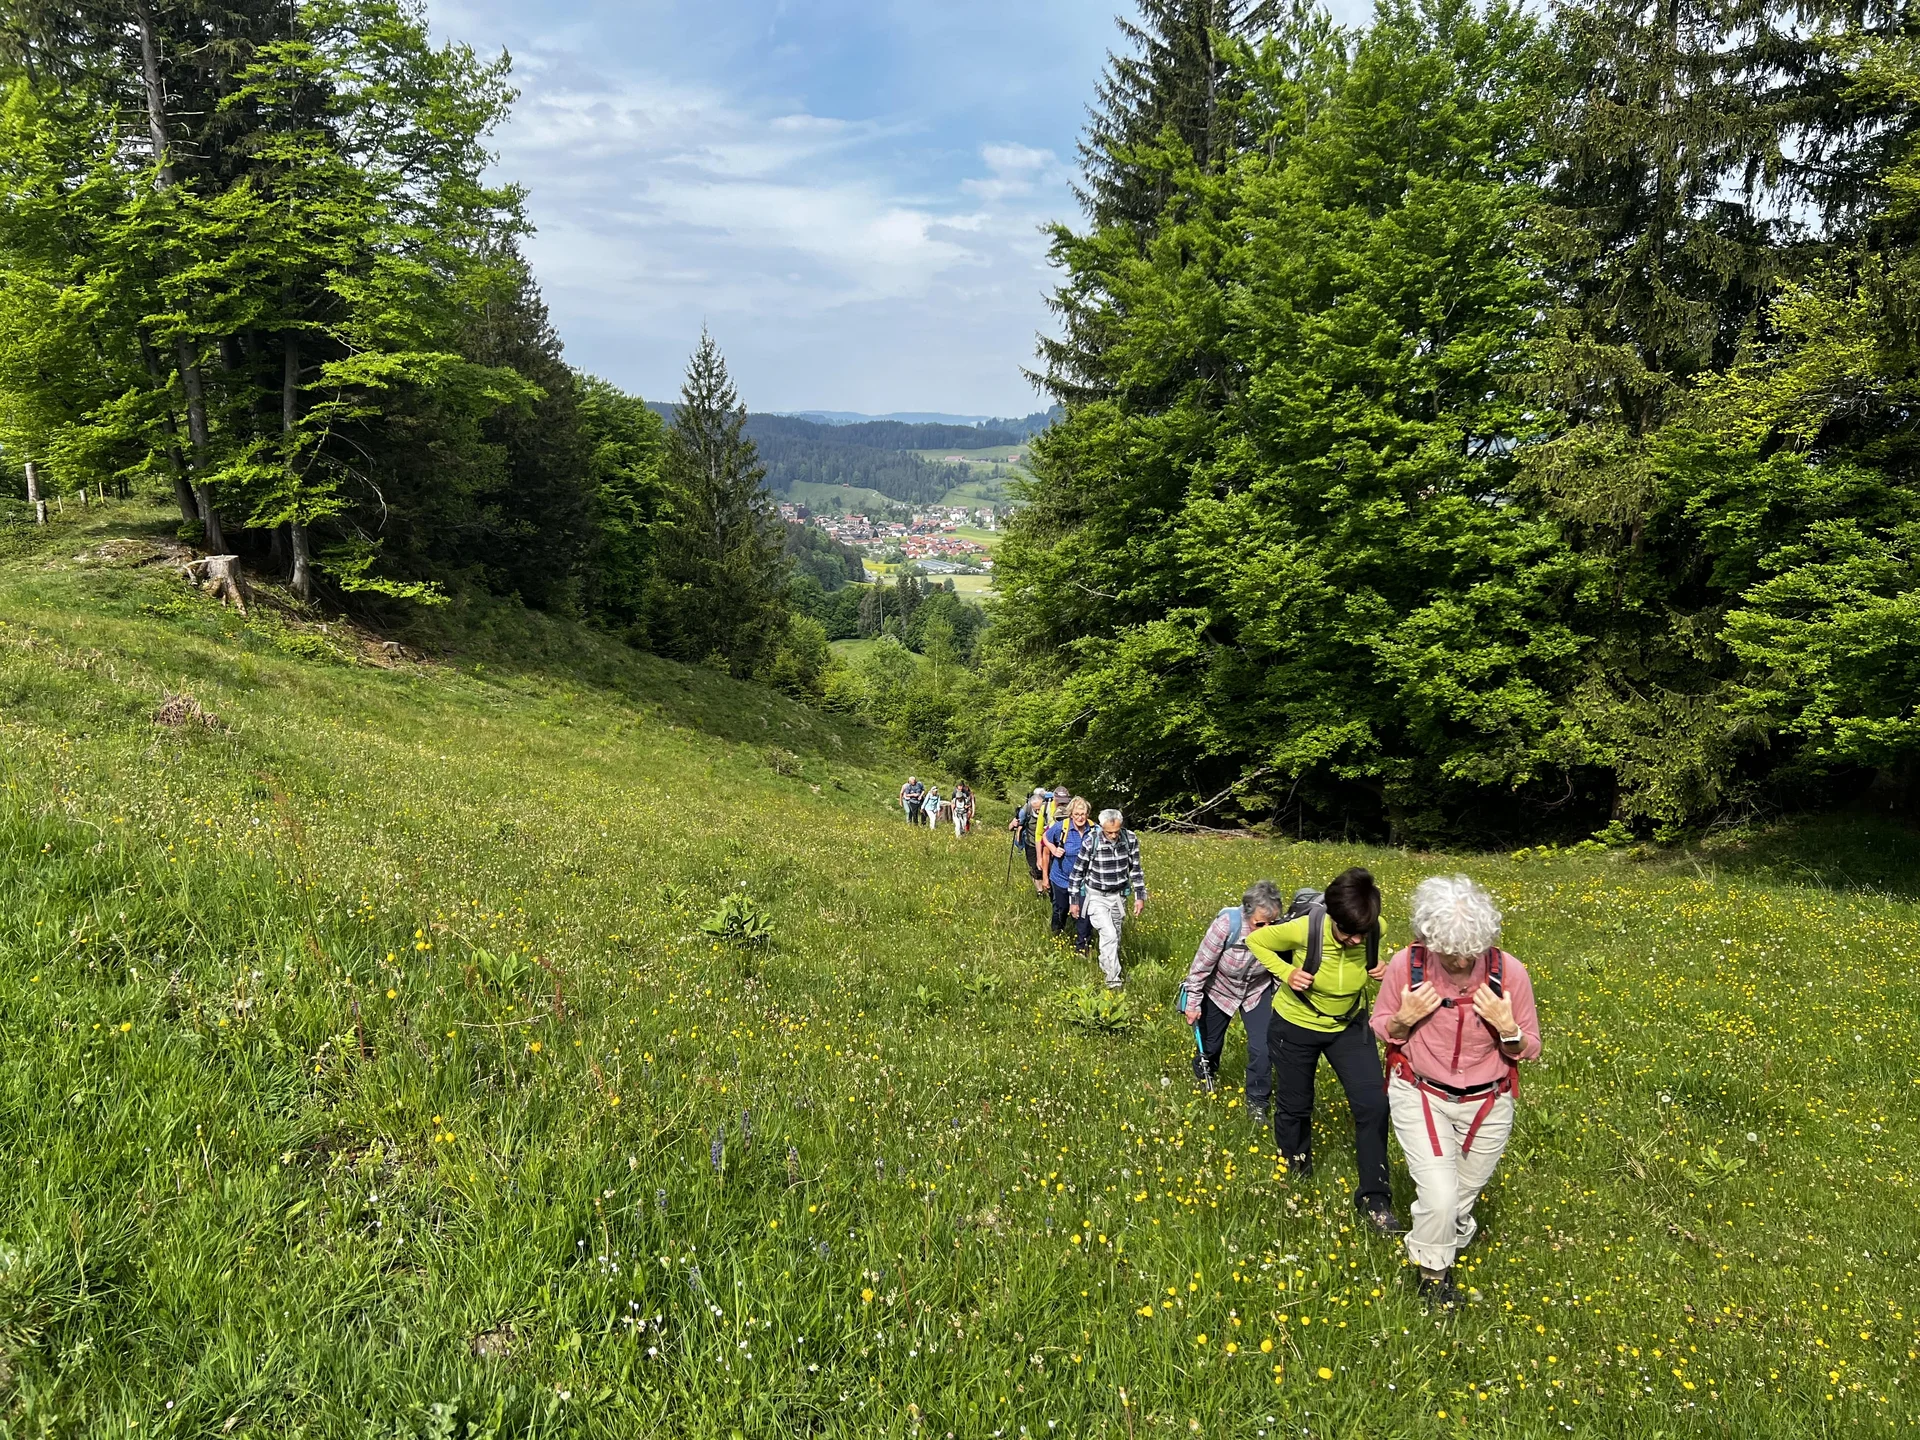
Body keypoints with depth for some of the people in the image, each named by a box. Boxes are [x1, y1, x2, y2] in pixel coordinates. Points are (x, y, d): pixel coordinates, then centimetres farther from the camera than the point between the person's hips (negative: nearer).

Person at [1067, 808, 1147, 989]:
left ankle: (1105, 967, 36)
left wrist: (1140, 896, 2)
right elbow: (1078, 872, -9)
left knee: (1115, 937, 13)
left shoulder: (1130, 839, -12)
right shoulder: (1090, 841, -21)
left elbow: (1135, 869, 2)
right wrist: (1074, 901, -4)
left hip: (1119, 896, 4)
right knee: (1109, 935, -16)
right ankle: (1113, 980, -8)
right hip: (1096, 897, -4)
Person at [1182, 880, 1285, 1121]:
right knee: (1210, 1044, 18)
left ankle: (1257, 1101, 18)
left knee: (1262, 1049, -6)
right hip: (1219, 990, -1)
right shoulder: (1227, 924, -36)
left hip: (1257, 991, 1)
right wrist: (1193, 1003, -16)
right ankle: (1203, 1081, 49)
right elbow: (1201, 965, -23)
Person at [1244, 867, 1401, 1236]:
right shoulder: (1304, 929, -34)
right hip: (1296, 1026, -2)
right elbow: (1256, 941, -14)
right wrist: (1287, 972, -28)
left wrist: (1375, 971, -21)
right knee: (1295, 1107, 15)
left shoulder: (1374, 930, -24)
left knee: (1373, 1105, -8)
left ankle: (1375, 1197, 9)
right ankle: (1294, 1173, 46)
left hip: (1350, 1026, 2)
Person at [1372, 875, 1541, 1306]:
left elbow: (1529, 1050, -4)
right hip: (1421, 1096, -1)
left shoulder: (1509, 972, -19)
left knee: (1464, 1197, 17)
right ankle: (1433, 1271, 14)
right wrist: (1405, 1018, -23)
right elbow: (1380, 1032, -2)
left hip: (1487, 1104, 2)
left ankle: (1447, 1243, 50)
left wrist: (1507, 1028, -26)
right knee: (1439, 1196, -15)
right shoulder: (1406, 965, -20)